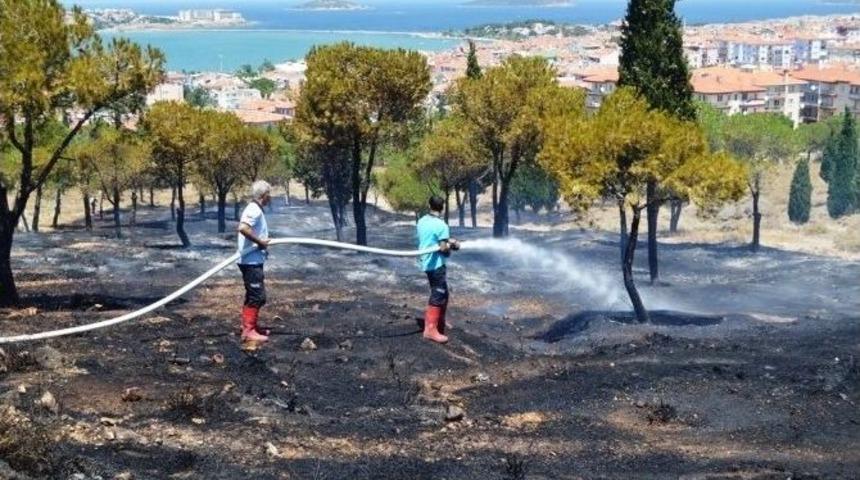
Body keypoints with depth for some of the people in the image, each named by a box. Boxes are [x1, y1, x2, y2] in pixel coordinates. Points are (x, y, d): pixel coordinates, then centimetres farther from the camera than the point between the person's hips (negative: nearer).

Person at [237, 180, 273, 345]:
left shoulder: (255, 210, 15)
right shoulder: (254, 210, -16)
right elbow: (243, 228, -32)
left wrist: (262, 242, 9)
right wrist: (259, 242, -22)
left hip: (254, 260, 11)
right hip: (251, 261, -11)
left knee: (253, 295, 18)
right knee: (257, 296, -8)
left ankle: (249, 326, 27)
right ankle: (249, 331, -5)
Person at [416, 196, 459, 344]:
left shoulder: (422, 221, 7)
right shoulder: (441, 225, -18)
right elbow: (443, 248, -20)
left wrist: (448, 240, 13)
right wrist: (451, 247, 1)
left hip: (426, 263, 9)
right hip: (436, 264, -9)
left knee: (442, 294, 21)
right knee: (438, 297, -5)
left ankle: (440, 323, 30)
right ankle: (431, 329, -7)